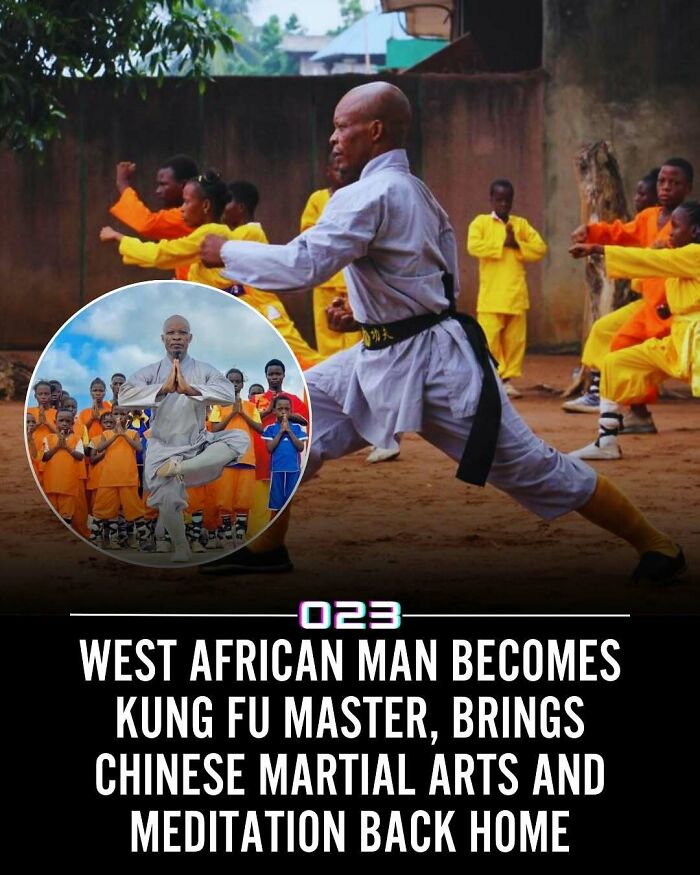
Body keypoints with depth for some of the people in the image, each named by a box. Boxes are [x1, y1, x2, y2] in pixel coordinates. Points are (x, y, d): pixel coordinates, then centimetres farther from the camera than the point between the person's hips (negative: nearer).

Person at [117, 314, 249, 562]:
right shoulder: (150, 372, -1)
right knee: (168, 498, -23)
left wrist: (190, 389, -32)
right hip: (163, 448, -2)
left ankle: (179, 468, -26)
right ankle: (180, 549, 5)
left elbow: (228, 394, -18)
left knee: (239, 439, -21)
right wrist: (164, 389, -30)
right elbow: (124, 397, -18)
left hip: (198, 444, 2)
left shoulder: (204, 371, 1)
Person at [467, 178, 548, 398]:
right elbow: (473, 246, -13)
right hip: (491, 295, -3)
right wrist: (502, 243, -13)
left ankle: (508, 379, 10)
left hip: (516, 295, 3)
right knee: (490, 339, -7)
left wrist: (517, 245, -9)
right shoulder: (480, 222, 4)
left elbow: (541, 249, 5)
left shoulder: (521, 224, 13)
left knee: (515, 339, 3)